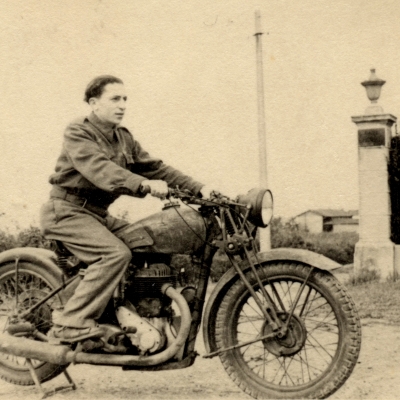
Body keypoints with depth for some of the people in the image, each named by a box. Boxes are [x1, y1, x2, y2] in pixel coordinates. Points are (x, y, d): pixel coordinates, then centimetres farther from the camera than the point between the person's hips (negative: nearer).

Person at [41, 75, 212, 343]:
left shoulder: (124, 139, 13)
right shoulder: (78, 133, -12)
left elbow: (153, 166, 6)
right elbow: (100, 169, -29)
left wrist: (198, 188, -7)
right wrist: (145, 184, -44)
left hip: (98, 213, 8)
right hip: (68, 210, -8)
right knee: (117, 253, -28)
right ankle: (71, 326, -26)